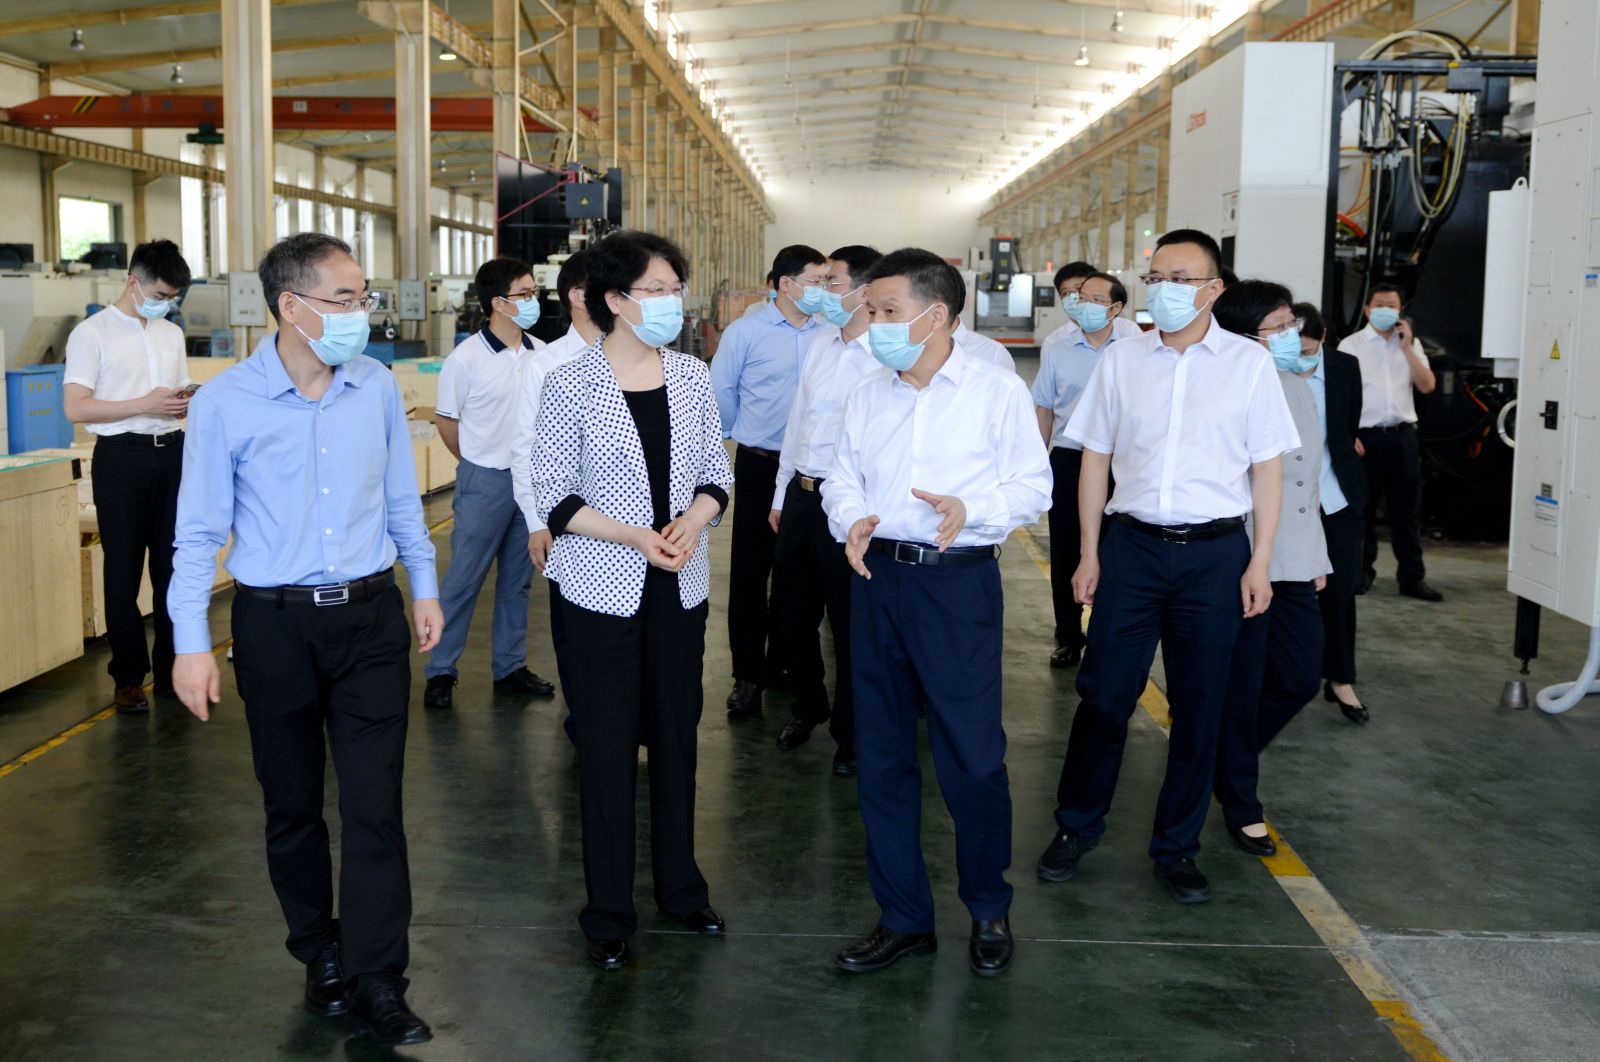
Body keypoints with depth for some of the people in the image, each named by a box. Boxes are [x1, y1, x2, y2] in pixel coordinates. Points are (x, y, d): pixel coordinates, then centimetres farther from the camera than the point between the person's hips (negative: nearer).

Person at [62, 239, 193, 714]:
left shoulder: (171, 334, 15)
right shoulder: (93, 333, -4)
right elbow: (76, 408, -11)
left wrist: (188, 404, -1)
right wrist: (144, 405, -18)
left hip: (172, 453, 5)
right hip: (122, 456, -5)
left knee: (173, 565, 8)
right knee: (124, 571, 2)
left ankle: (172, 668, 19)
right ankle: (128, 677, 11)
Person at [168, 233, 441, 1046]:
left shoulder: (377, 386, -1)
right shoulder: (225, 403, -9)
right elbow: (200, 529, -4)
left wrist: (424, 587, 14)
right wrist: (191, 643, -7)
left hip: (370, 616, 1)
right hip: (275, 623, -1)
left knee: (374, 804, -2)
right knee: (292, 803, 13)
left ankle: (374, 985, 7)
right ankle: (321, 954, 32)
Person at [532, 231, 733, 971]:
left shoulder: (692, 377, 3)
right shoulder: (570, 386, -8)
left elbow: (717, 474, 8)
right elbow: (555, 497, -8)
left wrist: (692, 521, -12)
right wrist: (634, 537, -20)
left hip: (681, 586, 4)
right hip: (605, 589, -3)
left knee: (676, 736, 12)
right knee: (606, 749, 4)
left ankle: (681, 888, 29)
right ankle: (608, 915, 17)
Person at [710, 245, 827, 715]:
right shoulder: (745, 332, -6)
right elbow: (720, 389, 4)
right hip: (760, 464, -2)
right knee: (750, 569, 0)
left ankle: (783, 660, 26)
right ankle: (747, 674, 7)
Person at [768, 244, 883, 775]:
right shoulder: (821, 343, 9)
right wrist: (782, 496, 18)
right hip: (801, 493, 8)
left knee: (849, 622, 7)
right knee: (793, 610, 19)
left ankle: (850, 732, 25)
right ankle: (807, 707, 41)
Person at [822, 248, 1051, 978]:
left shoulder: (997, 391, -4)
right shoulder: (865, 397, 10)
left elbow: (1033, 487, -4)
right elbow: (841, 478, 12)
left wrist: (969, 509, -20)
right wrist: (851, 520, -10)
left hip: (959, 582, -5)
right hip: (878, 578, 5)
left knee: (972, 757, -1)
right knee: (881, 753, 10)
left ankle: (989, 911, 23)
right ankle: (903, 918, 24)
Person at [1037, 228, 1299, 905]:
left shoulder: (1248, 363, 0)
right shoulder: (1120, 361, 4)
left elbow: (1267, 468, 2)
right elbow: (1095, 461, 8)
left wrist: (1260, 561, -3)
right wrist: (1089, 553, 5)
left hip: (1215, 551, -1)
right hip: (1132, 545, 1)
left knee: (1198, 708, 8)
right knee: (1103, 695, 4)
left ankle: (1176, 849, 22)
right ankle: (1076, 828, 22)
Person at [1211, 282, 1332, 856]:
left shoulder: (1299, 387, 11)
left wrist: (1317, 555, 20)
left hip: (1294, 564, 8)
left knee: (1300, 678, 13)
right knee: (1241, 689, 4)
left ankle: (1226, 758, 37)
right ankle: (1241, 805, 21)